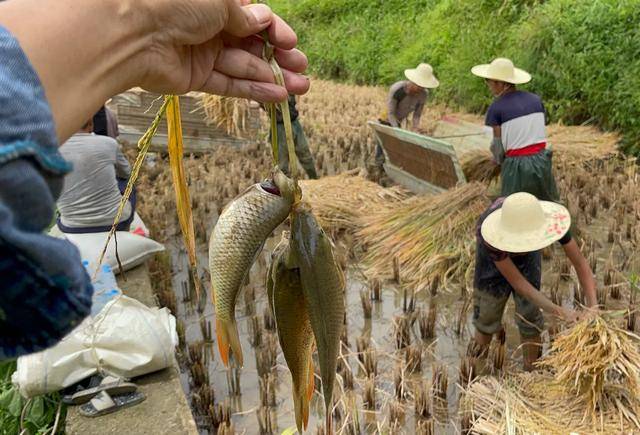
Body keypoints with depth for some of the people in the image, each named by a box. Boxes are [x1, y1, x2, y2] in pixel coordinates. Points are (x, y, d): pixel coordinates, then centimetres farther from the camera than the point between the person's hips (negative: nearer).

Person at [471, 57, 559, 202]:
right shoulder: (535, 99, 6)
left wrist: (500, 161, 16)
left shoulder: (496, 107, -9)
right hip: (541, 161, 5)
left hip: (517, 166, -5)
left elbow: (498, 145, -3)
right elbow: (541, 130, 10)